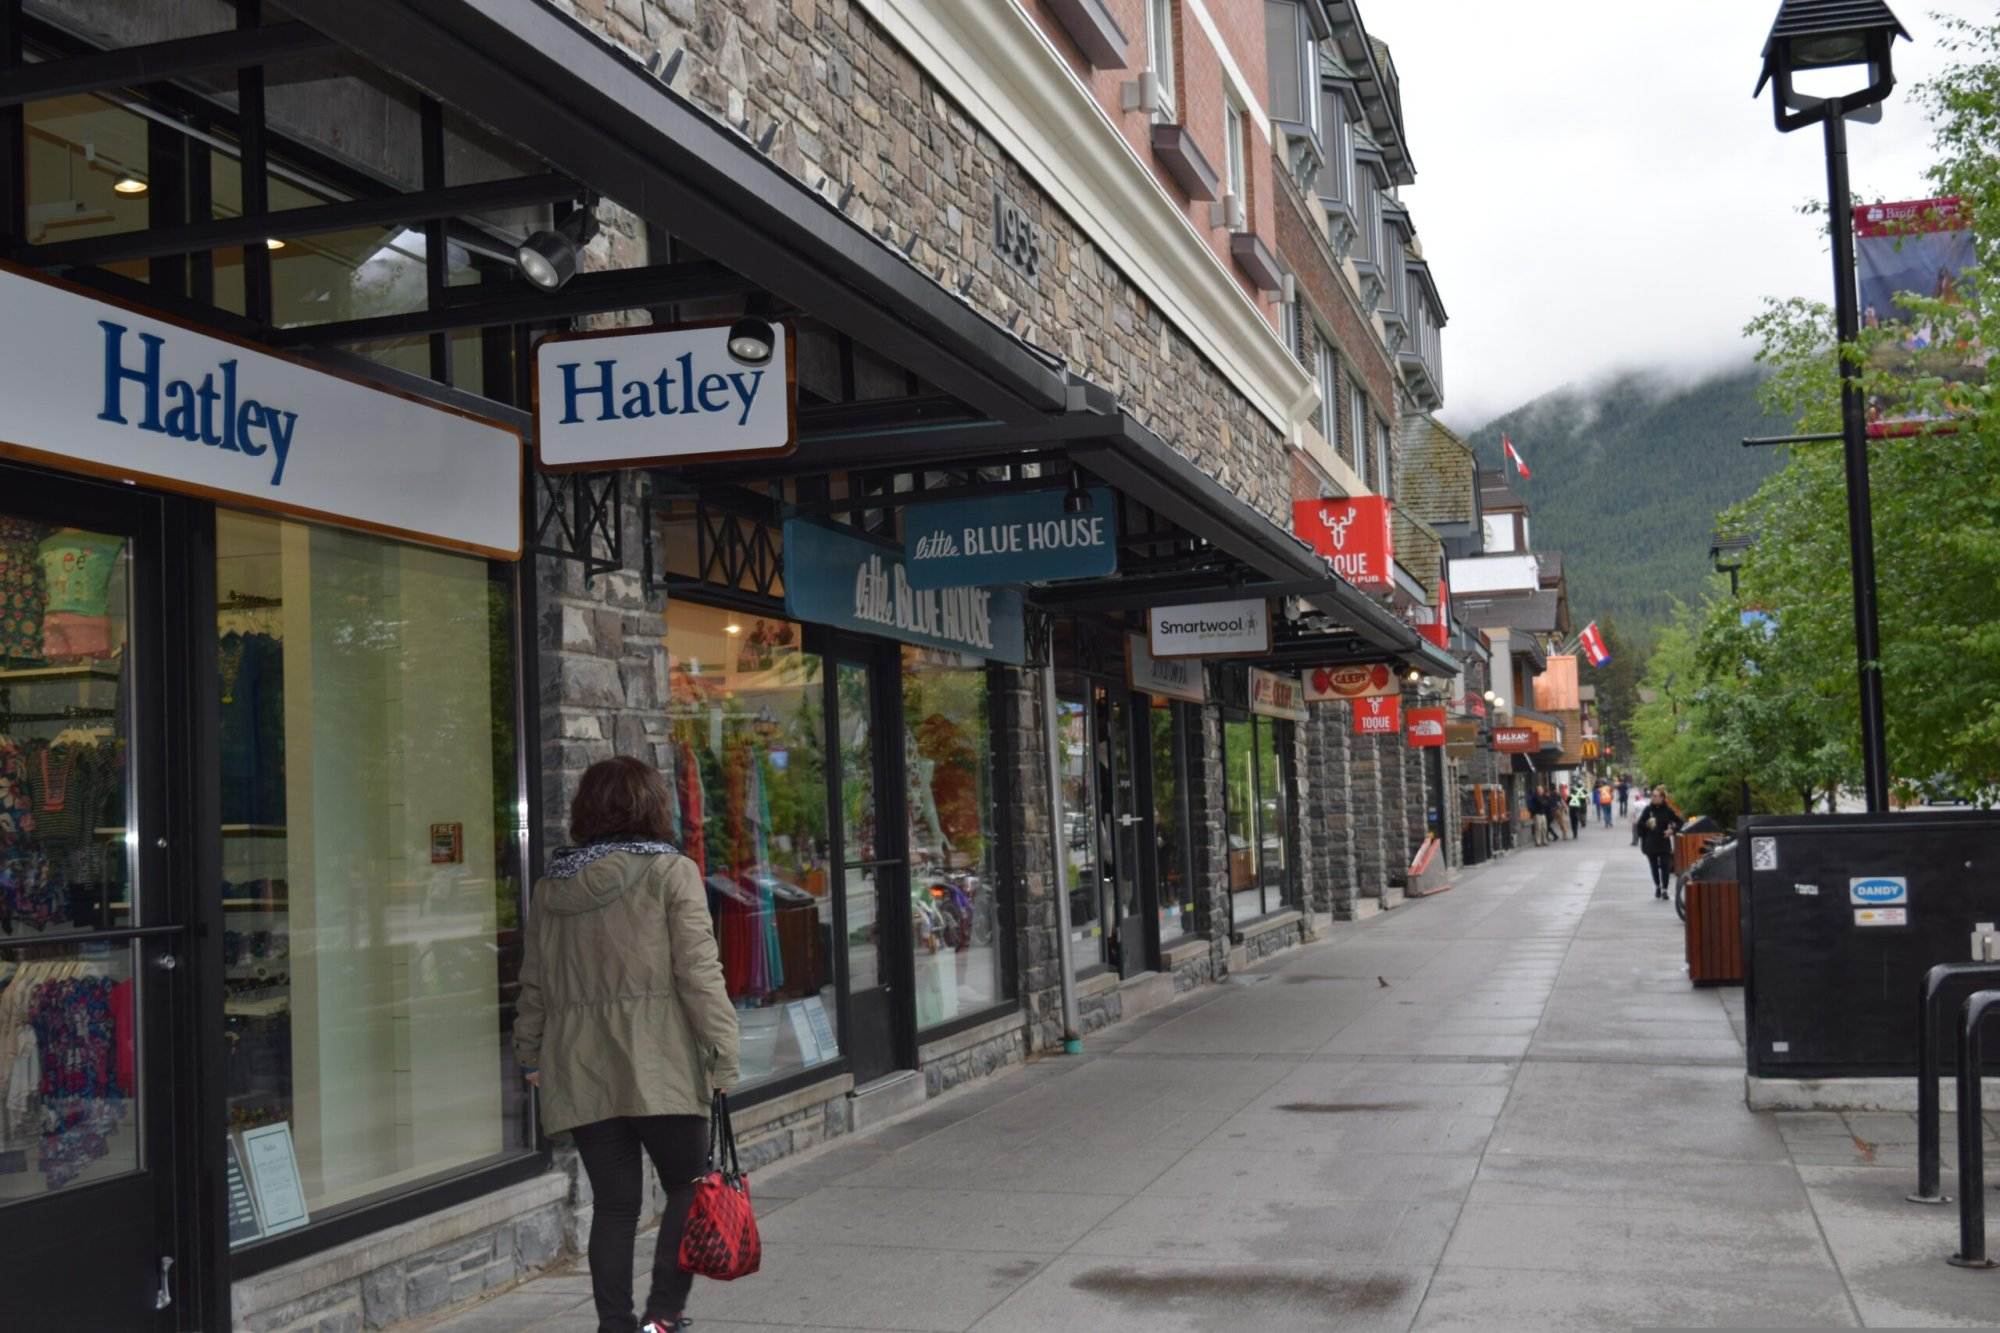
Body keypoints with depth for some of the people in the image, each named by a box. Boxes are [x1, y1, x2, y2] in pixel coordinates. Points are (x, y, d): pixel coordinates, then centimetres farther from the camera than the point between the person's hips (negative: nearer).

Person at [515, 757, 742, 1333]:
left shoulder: (551, 884, 11)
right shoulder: (670, 871, -3)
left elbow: (535, 982, 17)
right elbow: (699, 972, -9)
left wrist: (530, 1053, 28)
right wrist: (722, 1053, -6)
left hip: (579, 1070, 4)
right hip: (657, 1067, -4)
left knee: (614, 1204, 10)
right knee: (688, 1187, 9)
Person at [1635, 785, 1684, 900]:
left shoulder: (1668, 810, -3)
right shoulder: (1648, 810, -1)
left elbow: (1680, 822, 4)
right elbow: (1639, 825, 2)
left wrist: (1672, 830, -10)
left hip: (1664, 844, -1)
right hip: (1651, 844, 1)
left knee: (1665, 867, -6)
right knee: (1654, 867, 9)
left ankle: (1664, 889, 1)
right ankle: (1657, 886, 28)